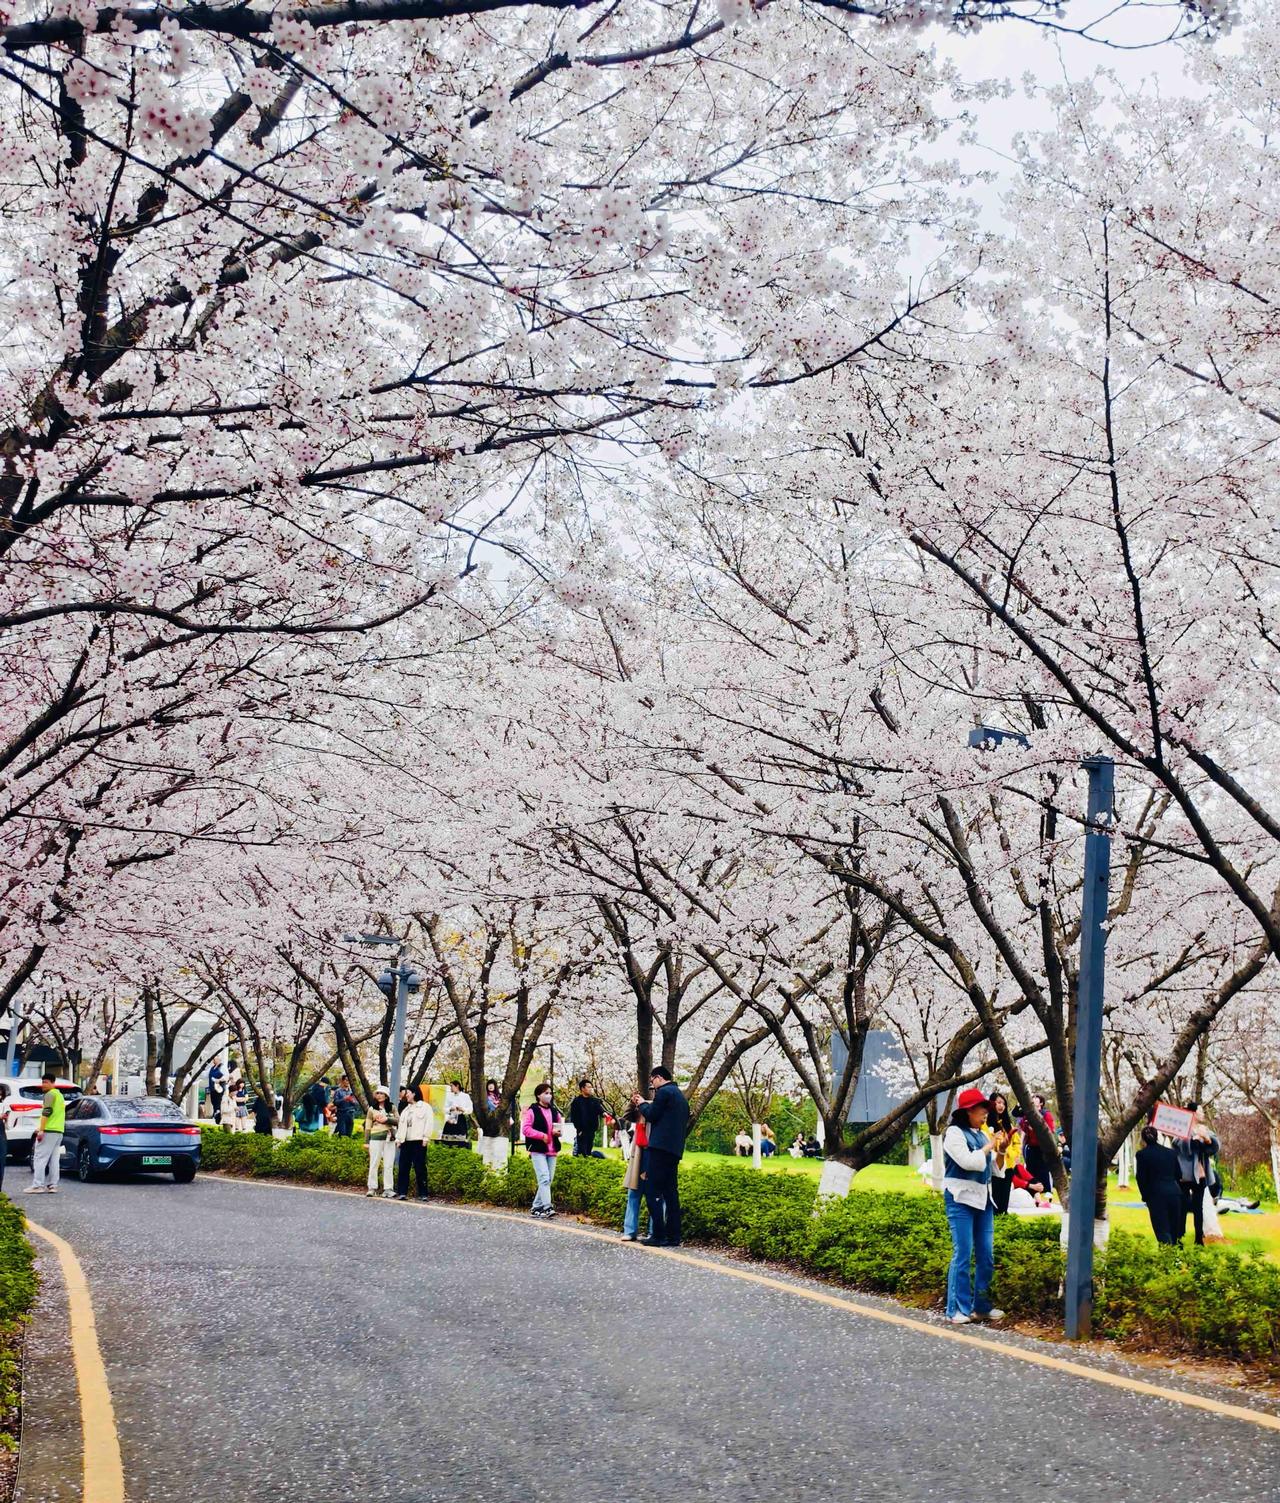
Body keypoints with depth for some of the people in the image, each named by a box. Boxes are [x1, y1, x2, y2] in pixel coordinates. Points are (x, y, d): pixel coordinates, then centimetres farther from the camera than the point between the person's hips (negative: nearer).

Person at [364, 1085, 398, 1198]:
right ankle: (372, 1187, 6)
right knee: (374, 1163, 0)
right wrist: (366, 1141, 2)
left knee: (389, 1165, -1)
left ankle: (388, 1188, 1)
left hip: (390, 1139, 1)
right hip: (376, 1138, -1)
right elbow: (368, 1126, 6)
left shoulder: (392, 1108, 10)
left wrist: (387, 1119, -11)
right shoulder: (372, 1109, 7)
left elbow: (398, 1121, 3)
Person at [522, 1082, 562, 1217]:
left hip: (552, 1150, 7)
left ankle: (536, 1206, 17)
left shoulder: (554, 1111, 16)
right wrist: (542, 1135, -16)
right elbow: (525, 1129, -10)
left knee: (548, 1180, 8)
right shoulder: (532, 1111, -4)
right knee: (544, 1178, -16)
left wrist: (558, 1132, 0)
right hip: (538, 1150, -7)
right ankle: (547, 1206, -20)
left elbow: (560, 1127, 24)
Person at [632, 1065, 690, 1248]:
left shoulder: (664, 1092, -7)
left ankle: (658, 1235, -13)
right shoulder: (681, 1096, 22)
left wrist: (641, 1104, 11)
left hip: (660, 1147, -9)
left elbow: (651, 1115, -9)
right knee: (670, 1192, 9)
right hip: (675, 1149, 9)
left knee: (652, 1191, -8)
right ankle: (673, 1236, 6)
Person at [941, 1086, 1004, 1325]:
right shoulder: (954, 1133, -7)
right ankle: (958, 1310, -3)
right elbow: (967, 1161, -19)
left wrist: (1001, 1150, 2)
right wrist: (990, 1146, -8)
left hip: (983, 1198, 7)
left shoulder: (981, 1134, 14)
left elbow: (993, 1168, 19)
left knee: (986, 1255, 6)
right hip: (961, 1198, -7)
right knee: (963, 1254, -8)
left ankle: (982, 1306, 15)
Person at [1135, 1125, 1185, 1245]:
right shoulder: (1171, 1152, 10)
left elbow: (1141, 1178, -1)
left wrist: (1145, 1196, 12)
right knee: (1174, 1230, 14)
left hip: (1156, 1194, -4)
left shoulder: (1142, 1154, -3)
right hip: (1174, 1193, 4)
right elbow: (1179, 1175, 15)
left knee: (1163, 1231, -5)